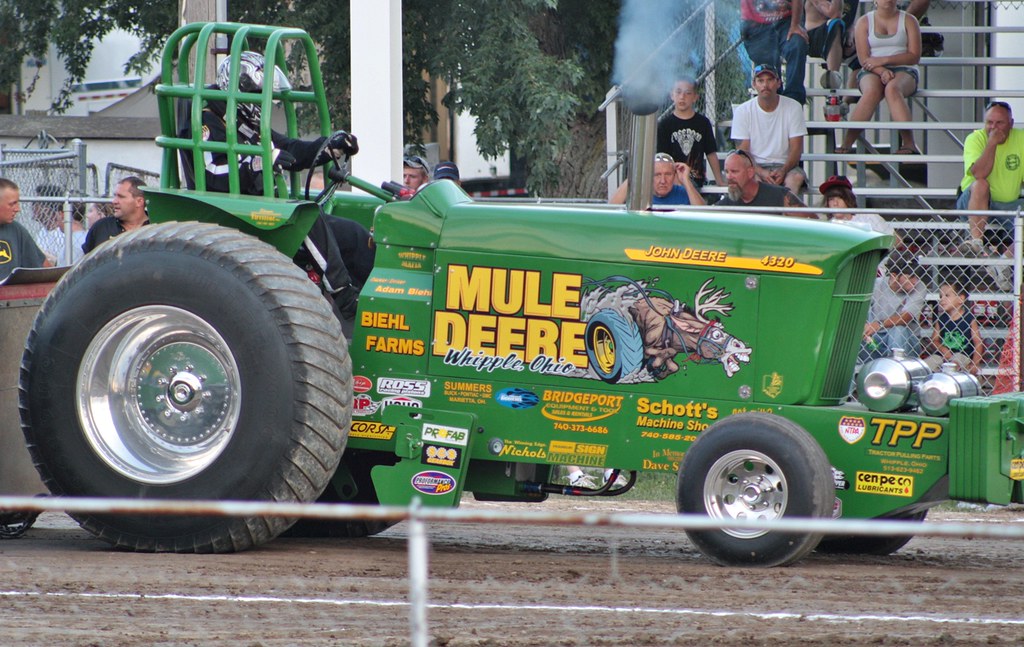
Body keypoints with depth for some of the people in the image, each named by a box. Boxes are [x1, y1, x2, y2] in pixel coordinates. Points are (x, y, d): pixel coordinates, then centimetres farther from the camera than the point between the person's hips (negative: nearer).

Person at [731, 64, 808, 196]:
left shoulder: (793, 108, 3)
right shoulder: (742, 111, 2)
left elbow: (796, 148, 0)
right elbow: (742, 151, -2)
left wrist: (783, 171, -21)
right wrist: (761, 172, -22)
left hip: (785, 165, 0)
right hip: (755, 166, 0)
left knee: (797, 177, -34)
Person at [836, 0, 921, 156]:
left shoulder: (908, 21, 10)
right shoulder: (864, 22, 10)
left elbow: (914, 56, 0)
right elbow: (863, 59, 0)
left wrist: (884, 60, -11)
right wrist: (881, 71, -19)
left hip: (903, 71, 0)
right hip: (872, 72, 0)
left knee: (892, 89, -37)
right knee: (871, 91, -36)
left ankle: (909, 143, -45)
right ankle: (847, 143, -39)